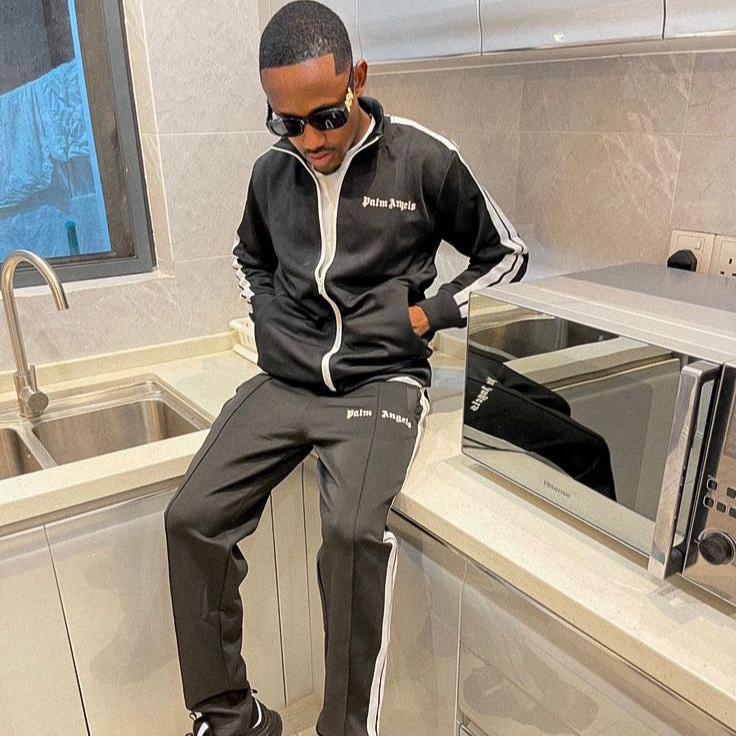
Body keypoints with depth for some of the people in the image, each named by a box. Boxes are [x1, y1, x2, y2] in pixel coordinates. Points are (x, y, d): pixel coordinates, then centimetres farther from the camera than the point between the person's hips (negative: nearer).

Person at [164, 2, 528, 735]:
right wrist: (267, 319, 9)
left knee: (353, 531, -31)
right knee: (190, 517, -12)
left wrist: (428, 315, -4)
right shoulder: (271, 172, 7)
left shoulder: (424, 159, -5)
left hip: (381, 381, -4)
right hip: (285, 380, 5)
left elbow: (506, 253, 7)